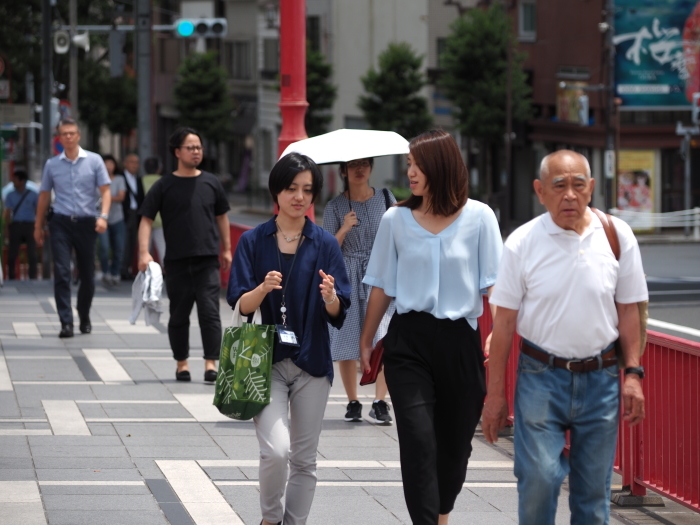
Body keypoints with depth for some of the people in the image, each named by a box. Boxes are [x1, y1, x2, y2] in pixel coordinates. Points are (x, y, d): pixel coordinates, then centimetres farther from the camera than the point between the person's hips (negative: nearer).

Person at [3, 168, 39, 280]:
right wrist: (7, 228, -4)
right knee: (12, 253, -3)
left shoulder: (33, 195, 5)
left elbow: (37, 212, 6)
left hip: (29, 225, -1)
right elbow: (7, 213, 6)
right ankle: (11, 277, 2)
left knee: (32, 254, -2)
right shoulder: (10, 196, 9)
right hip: (16, 225, 1)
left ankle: (33, 277, 4)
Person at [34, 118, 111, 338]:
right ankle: (66, 322, -15)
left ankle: (84, 318, 27)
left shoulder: (94, 161, 3)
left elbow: (105, 190, 0)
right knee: (61, 272, -12)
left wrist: (103, 216, -16)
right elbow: (44, 196, 15)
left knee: (87, 275, 8)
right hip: (61, 223, 0)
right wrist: (38, 226, 16)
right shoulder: (52, 165, 7)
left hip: (86, 223, 0)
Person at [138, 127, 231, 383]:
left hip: (207, 259, 1)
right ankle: (182, 364, 19)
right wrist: (144, 252, -13)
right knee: (179, 316, 7)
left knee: (210, 312, -10)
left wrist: (226, 249, 18)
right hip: (176, 262, -1)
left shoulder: (211, 183, 9)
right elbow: (146, 220, -1)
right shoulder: (164, 186, 1)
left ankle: (210, 364, -12)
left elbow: (221, 216, 20)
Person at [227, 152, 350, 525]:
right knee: (276, 449, -17)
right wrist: (263, 289, -24)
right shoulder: (254, 241, 0)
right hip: (267, 359, -2)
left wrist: (329, 296, -23)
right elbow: (241, 305, -4)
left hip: (311, 361, 2)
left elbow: (337, 314, -1)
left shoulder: (325, 244, 2)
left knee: (304, 460, 6)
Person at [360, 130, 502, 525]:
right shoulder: (396, 219, 4)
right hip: (409, 340, 0)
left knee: (455, 440, 10)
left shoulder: (478, 217, -1)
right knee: (417, 439, -11)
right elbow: (382, 285, 13)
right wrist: (366, 341, 16)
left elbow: (494, 282, -2)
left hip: (460, 340, 0)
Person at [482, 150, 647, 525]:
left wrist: (633, 374, 2)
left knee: (593, 491, 6)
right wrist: (495, 393, 0)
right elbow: (504, 320, 0)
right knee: (538, 479, -12)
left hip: (600, 380, 2)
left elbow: (628, 310, 8)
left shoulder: (617, 236, 0)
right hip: (541, 377, -2)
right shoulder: (522, 242, -5)